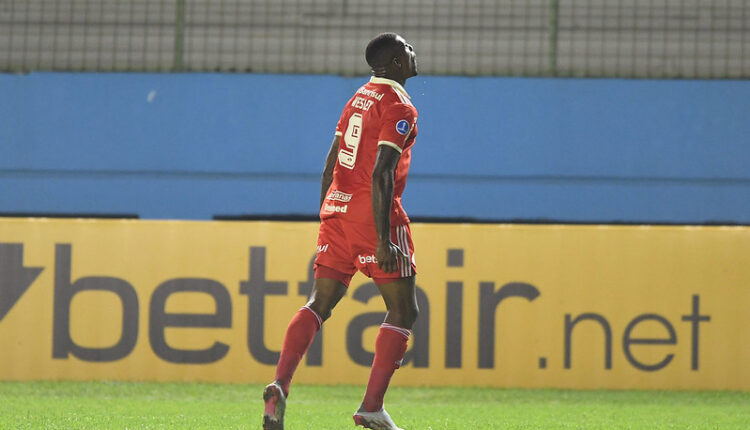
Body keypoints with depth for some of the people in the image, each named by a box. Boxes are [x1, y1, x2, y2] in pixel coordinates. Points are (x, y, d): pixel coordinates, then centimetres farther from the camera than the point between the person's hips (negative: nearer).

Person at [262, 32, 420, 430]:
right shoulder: (398, 107, -10)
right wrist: (383, 240, -21)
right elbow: (381, 174, -19)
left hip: (337, 207, 7)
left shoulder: (359, 98, 15)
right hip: (375, 214, -7)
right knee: (403, 310, 3)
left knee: (319, 303, 7)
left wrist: (327, 216, 26)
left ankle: (280, 385, -13)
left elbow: (331, 163, 18)